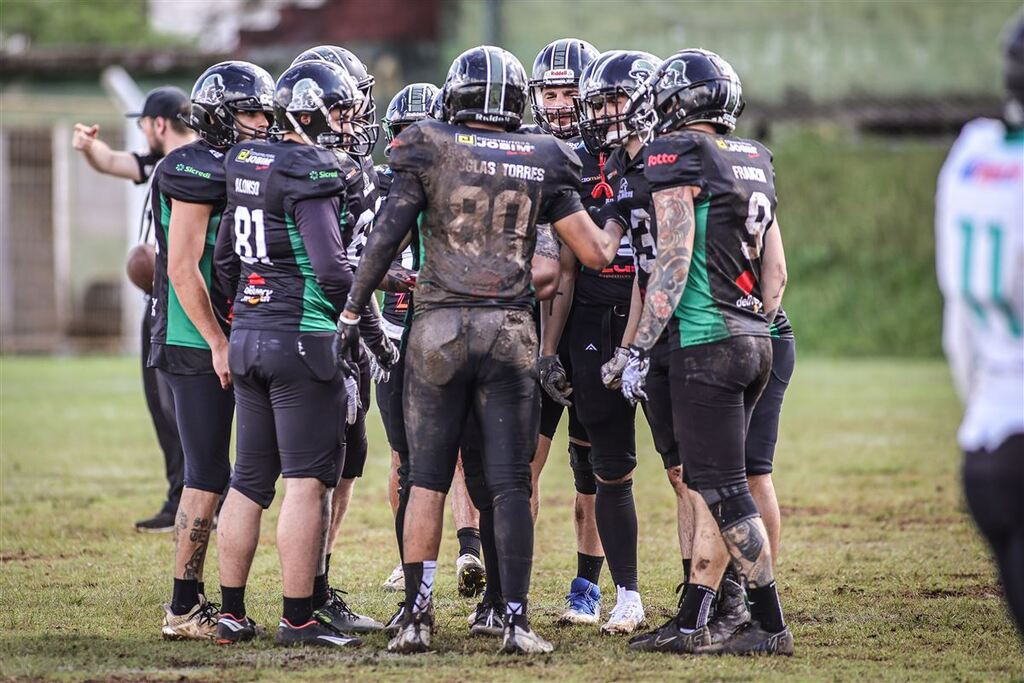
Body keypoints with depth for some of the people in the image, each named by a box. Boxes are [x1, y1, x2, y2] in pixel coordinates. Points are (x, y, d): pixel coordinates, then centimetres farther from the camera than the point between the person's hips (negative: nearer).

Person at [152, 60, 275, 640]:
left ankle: (192, 599, 16)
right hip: (196, 346, -9)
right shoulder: (199, 171, -14)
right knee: (208, 476, -7)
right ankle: (185, 609, -3)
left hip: (220, 342, 9)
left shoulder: (233, 169, 16)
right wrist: (218, 344, -18)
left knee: (211, 474, 11)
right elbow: (182, 268, -18)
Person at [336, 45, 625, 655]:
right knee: (511, 484, 3)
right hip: (511, 330, 1)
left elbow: (385, 240, -4)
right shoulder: (543, 162, 6)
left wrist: (352, 312, 4)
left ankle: (418, 616, 5)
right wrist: (620, 222, 27)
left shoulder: (429, 151, 1)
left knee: (427, 478, 7)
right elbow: (595, 254, 6)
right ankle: (516, 620, -1)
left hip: (439, 329, 0)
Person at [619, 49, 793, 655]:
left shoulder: (679, 155, -9)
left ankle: (772, 626, -3)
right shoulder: (755, 161, 15)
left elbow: (673, 264, -14)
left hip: (705, 341, -8)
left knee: (726, 490, -4)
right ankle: (693, 622, 14)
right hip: (755, 342, 8)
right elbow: (777, 273, 17)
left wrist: (639, 350, -10)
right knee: (713, 485, 12)